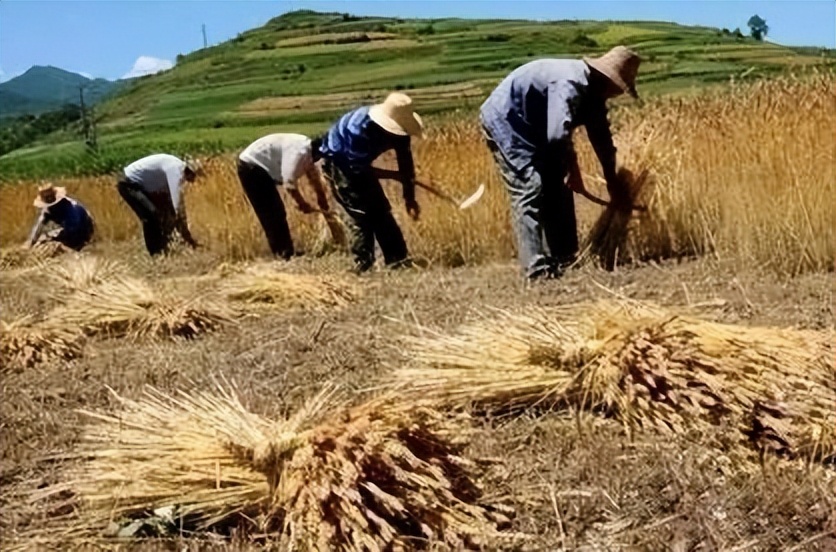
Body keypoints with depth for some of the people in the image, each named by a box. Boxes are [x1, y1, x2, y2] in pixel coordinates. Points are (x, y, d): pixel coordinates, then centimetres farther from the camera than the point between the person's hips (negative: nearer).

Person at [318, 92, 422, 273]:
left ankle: (398, 259, 7)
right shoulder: (360, 128, -38)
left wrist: (410, 198, -8)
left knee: (380, 210, 3)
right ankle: (362, 264, -10)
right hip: (338, 161, -7)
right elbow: (357, 167, -30)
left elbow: (406, 163, -7)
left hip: (359, 164, 7)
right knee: (359, 212, -16)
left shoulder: (398, 130, -17)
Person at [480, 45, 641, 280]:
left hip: (530, 127, 11)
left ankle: (566, 257, 15)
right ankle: (537, 267, -17)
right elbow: (558, 135, -39)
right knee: (529, 191, -17)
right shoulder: (570, 84, -29)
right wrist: (572, 167, -21)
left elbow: (601, 135, 13)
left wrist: (613, 181, 18)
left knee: (557, 188, 9)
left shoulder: (591, 89, 3)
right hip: (504, 121, -10)